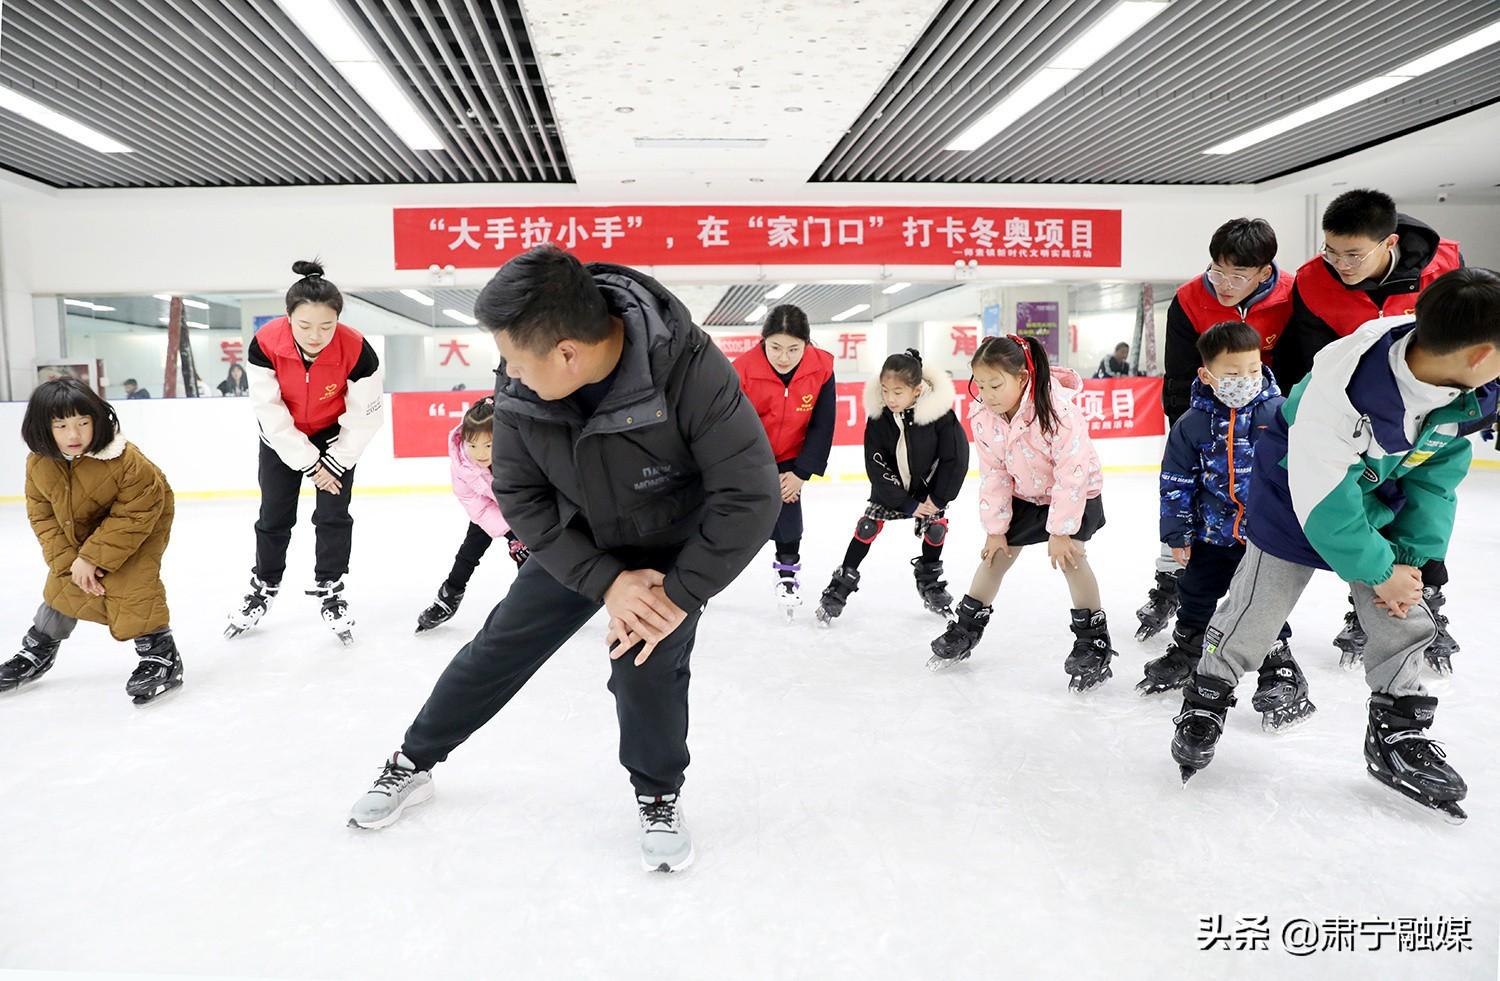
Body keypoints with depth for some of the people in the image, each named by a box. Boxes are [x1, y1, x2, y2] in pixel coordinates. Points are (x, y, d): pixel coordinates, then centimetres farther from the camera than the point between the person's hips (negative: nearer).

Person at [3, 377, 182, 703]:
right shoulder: (39, 465, -17)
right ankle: (36, 652, 37)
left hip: (139, 529, -6)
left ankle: (160, 656, -8)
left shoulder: (127, 460, -34)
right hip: (79, 534, 6)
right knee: (62, 588, 13)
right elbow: (43, 517, -8)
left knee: (130, 585, -20)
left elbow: (134, 514, -29)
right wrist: (68, 561, -17)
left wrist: (93, 558, -27)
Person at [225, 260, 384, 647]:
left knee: (333, 516, -2)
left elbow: (365, 417, -20)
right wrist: (308, 462, -20)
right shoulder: (265, 343, -30)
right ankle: (262, 589, 31)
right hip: (282, 439, 1)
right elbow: (271, 413, -22)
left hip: (335, 437, -1)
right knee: (274, 518, 10)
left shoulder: (356, 350, -32)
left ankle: (331, 592, 15)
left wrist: (332, 463, -17)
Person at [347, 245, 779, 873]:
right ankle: (412, 765, 32)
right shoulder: (519, 387, -24)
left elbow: (750, 496, -32)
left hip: (675, 547, -3)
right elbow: (521, 496, -13)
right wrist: (605, 580, -22)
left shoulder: (689, 368, -37)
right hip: (577, 545, 4)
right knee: (497, 650, 7)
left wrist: (680, 595, -28)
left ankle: (660, 798, 13)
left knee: (646, 665, -18)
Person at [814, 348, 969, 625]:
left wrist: (939, 498, -15)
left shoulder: (940, 414, -29)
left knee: (936, 525, -6)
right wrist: (906, 504, -18)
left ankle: (929, 583, 21)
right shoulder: (878, 416, -24)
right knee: (868, 525, -8)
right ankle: (841, 586, 1)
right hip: (890, 486, 0)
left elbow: (956, 458, -18)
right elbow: (877, 467, -18)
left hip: (929, 485, 0)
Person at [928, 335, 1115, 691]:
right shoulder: (982, 417, -20)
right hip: (1023, 495, 5)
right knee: (995, 553, 7)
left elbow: (1071, 473, -30)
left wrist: (1060, 531, -25)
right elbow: (993, 474, -10)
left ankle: (1094, 642, -2)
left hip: (1078, 492, -5)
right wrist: (995, 528, -9)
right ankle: (966, 629, 25)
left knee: (1069, 556, -19)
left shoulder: (1057, 411, -36)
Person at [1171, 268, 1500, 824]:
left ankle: (1397, 737, 26)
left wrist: (1411, 557, -10)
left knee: (1404, 622, 5)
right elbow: (1321, 498, -29)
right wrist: (1380, 569, -18)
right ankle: (1205, 704, 24)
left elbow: (1438, 475, -2)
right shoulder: (1344, 385, -37)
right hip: (1299, 505, -6)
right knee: (1251, 621, 0)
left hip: (1384, 506, 6)